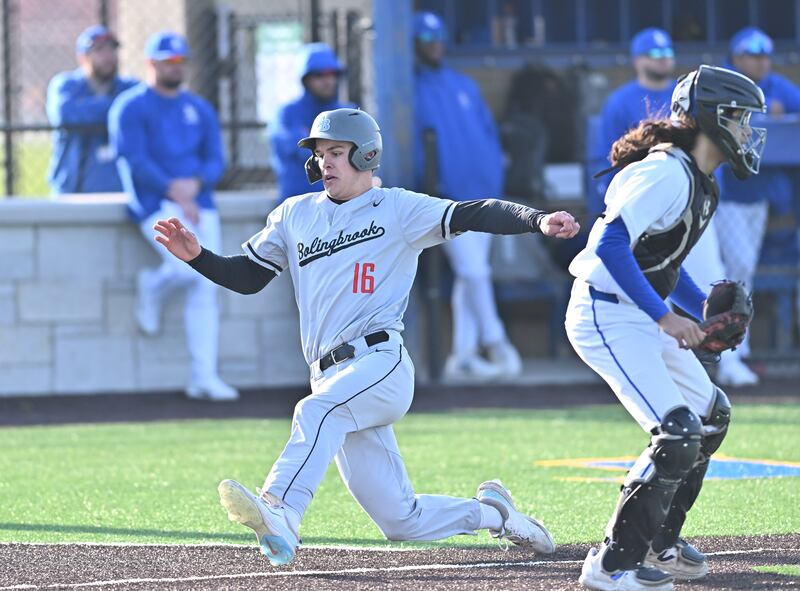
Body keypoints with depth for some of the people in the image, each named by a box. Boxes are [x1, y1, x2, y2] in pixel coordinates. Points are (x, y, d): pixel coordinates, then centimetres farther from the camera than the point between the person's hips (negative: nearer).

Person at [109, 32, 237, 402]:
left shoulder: (199, 109, 18)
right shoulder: (131, 108, 1)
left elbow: (216, 161, 11)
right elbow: (136, 162, -10)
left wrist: (195, 183, -11)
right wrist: (175, 194, -19)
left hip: (199, 202, 5)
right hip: (156, 204, -5)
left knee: (206, 290, -3)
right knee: (190, 267, -26)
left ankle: (204, 378, -2)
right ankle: (153, 288, 9)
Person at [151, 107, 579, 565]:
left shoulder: (397, 209, 4)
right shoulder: (295, 215, 18)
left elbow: (473, 216, -7)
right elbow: (247, 277, 20)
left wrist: (537, 221, -24)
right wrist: (196, 255, 1)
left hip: (381, 360, -5)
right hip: (334, 376, 5)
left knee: (319, 409, -37)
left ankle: (279, 511, -54)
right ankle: (491, 513, 25)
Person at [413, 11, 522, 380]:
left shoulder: (465, 87, 17)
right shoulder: (410, 91, 0)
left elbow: (490, 133, 18)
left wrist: (494, 179, 5)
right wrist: (428, 190, -15)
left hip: (482, 196, 6)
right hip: (446, 198, -6)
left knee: (470, 274, 5)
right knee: (473, 271, -13)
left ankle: (463, 356, 8)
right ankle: (496, 343, -3)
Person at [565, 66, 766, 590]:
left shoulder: (701, 182, 12)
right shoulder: (668, 173, -20)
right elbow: (612, 244, -27)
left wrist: (706, 310, 10)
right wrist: (665, 317, -26)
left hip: (643, 318, 11)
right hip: (607, 316, -11)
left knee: (711, 415, 20)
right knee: (678, 437, -18)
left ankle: (657, 542, 30)